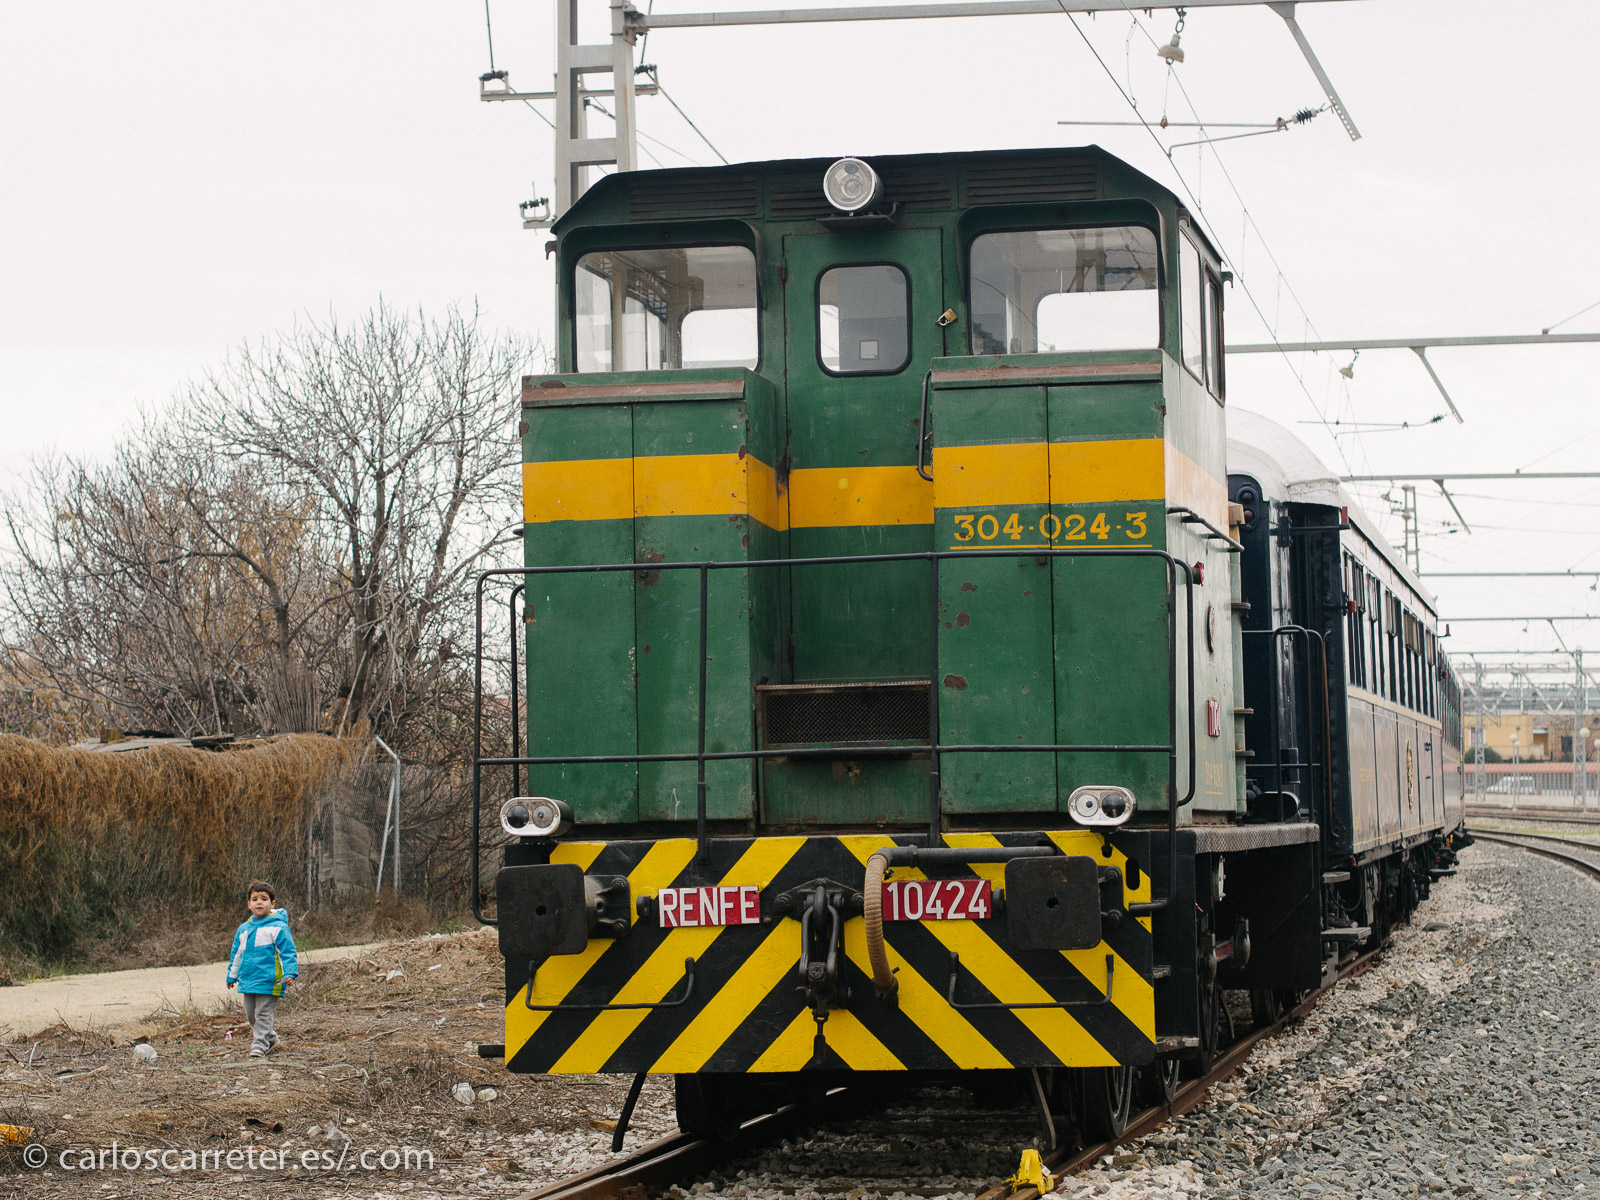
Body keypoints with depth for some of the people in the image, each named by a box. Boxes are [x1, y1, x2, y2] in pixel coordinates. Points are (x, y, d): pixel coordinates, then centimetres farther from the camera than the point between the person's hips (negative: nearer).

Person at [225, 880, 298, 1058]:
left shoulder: (278, 927, -7)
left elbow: (288, 952, -9)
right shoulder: (243, 929, 13)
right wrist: (232, 976, 26)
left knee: (264, 1014, -5)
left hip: (268, 981, -7)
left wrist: (289, 973, -19)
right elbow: (236, 954, 23)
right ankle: (271, 1038, 31)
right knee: (250, 1015, 14)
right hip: (248, 981, 7)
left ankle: (260, 1045, 0)